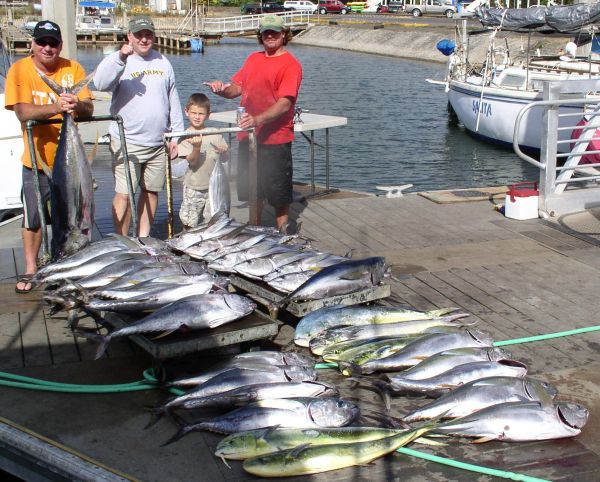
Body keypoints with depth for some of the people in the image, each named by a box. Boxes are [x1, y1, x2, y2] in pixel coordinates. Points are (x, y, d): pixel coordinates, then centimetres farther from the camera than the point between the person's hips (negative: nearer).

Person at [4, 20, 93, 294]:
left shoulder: (73, 69, -2)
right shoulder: (19, 70, -8)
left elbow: (89, 109, -7)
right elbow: (22, 112, -20)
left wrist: (77, 106, -31)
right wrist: (54, 108, -37)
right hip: (37, 160, -2)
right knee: (33, 218, 4)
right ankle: (30, 269, 21)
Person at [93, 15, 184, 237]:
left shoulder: (163, 62, 11)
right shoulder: (121, 62, -4)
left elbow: (173, 100, 15)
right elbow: (100, 83, -23)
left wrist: (176, 134, 12)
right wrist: (120, 57, -33)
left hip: (158, 143, 5)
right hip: (127, 143, -5)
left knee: (151, 191, 12)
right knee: (124, 194, -7)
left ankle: (143, 237, 24)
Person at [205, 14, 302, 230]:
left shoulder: (290, 64, -8)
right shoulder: (253, 58, 14)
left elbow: (285, 103, -19)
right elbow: (236, 88, 15)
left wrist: (258, 119, -33)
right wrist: (222, 89, -9)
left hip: (275, 140, -6)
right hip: (248, 137, 7)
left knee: (279, 196, 2)